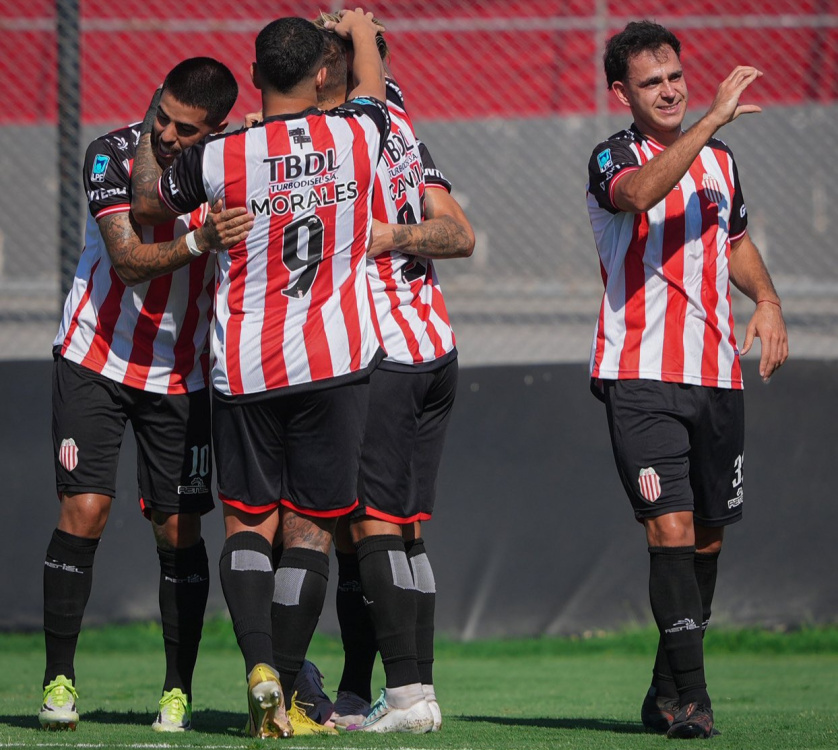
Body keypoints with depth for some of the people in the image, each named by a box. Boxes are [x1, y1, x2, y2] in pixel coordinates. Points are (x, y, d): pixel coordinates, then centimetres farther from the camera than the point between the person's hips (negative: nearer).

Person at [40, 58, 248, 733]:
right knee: (84, 508, -10)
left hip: (182, 374, 1)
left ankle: (178, 690, 8)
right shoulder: (113, 155, -14)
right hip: (96, 362, -1)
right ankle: (59, 678, -2)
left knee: (179, 528, -1)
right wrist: (198, 243, -40)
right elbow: (128, 260, -24)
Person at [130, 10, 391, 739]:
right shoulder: (355, 136, -4)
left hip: (244, 368, 0)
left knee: (249, 522, 7)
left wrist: (151, 139, 31)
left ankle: (260, 667, -14)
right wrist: (361, 29, 42)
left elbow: (147, 204, 11)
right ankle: (285, 696, 3)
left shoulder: (217, 158, -9)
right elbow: (373, 86, 21)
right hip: (335, 358, 0)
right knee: (309, 527, 5)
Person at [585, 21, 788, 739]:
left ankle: (669, 691, 23)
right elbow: (639, 194, -30)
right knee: (671, 530, -16)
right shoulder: (611, 160, -5)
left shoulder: (718, 160, 15)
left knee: (708, 537, 10)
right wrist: (712, 119, -33)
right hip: (641, 377, -6)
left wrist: (767, 300, 11)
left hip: (717, 376, 6)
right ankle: (690, 695, -17)